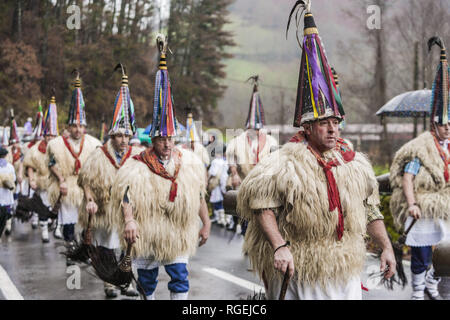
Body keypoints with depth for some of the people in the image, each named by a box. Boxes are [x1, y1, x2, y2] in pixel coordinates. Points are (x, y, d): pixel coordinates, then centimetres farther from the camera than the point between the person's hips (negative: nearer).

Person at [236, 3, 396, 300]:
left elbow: (370, 211, 15)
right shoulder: (287, 163, -12)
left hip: (347, 274, 5)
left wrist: (386, 247, 11)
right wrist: (279, 246, -20)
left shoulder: (355, 162, 7)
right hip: (300, 275, -5)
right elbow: (262, 205, -12)